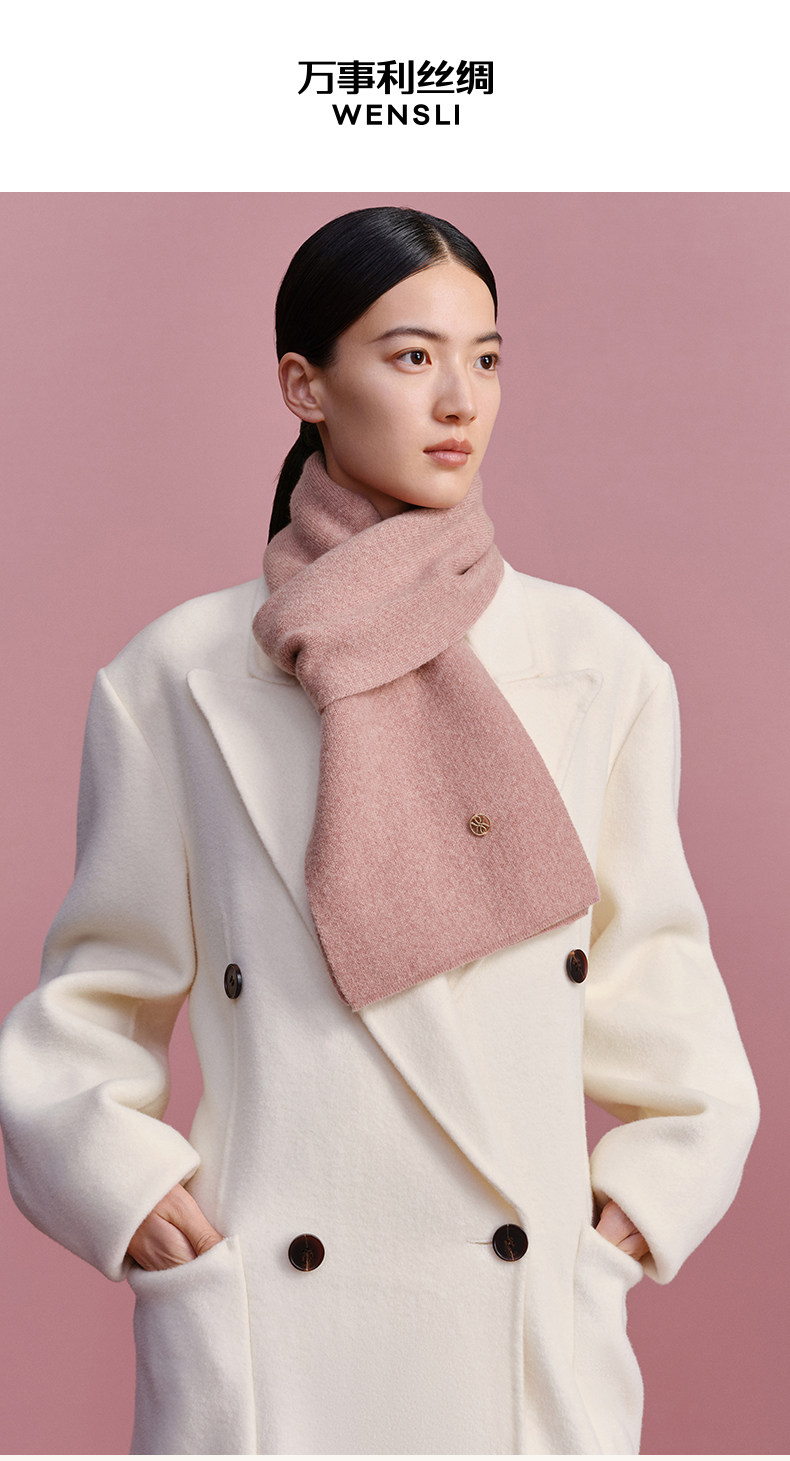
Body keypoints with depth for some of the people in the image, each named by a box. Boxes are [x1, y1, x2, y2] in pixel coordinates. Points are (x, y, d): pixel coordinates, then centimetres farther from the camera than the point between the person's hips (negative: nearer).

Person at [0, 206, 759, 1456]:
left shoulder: (597, 664, 3)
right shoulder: (181, 676, -1)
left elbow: (651, 973, 10)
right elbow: (102, 984, 7)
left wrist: (652, 1187, 1)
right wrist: (119, 1178, -6)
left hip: (532, 1312, 2)